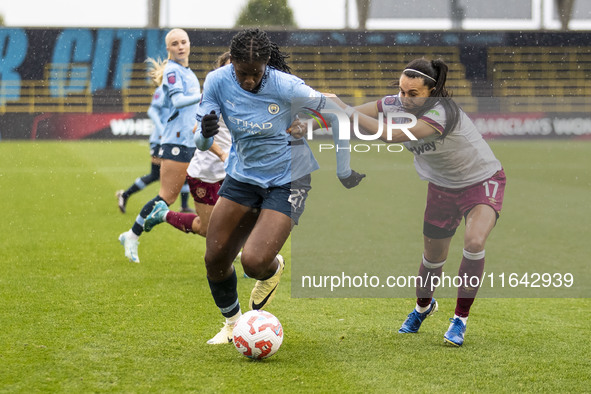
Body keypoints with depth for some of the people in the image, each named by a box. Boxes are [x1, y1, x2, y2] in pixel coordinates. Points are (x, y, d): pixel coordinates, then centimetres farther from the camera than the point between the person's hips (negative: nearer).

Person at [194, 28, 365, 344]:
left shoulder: (285, 86, -23)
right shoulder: (218, 82, -13)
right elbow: (201, 142, -10)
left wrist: (343, 170, -2)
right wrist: (205, 133, -35)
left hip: (285, 183, -4)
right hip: (241, 177, 4)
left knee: (254, 262, -20)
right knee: (215, 259, 1)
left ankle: (273, 270, 19)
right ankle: (232, 323, 29)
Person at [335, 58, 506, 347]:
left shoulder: (442, 113, -37)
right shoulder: (397, 104, -16)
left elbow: (391, 135, -47)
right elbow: (351, 114, -10)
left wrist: (345, 110, -44)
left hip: (482, 180, -6)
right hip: (442, 186, 6)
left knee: (474, 241, -28)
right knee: (433, 255, 11)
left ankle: (460, 320, -13)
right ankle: (423, 307, 44)